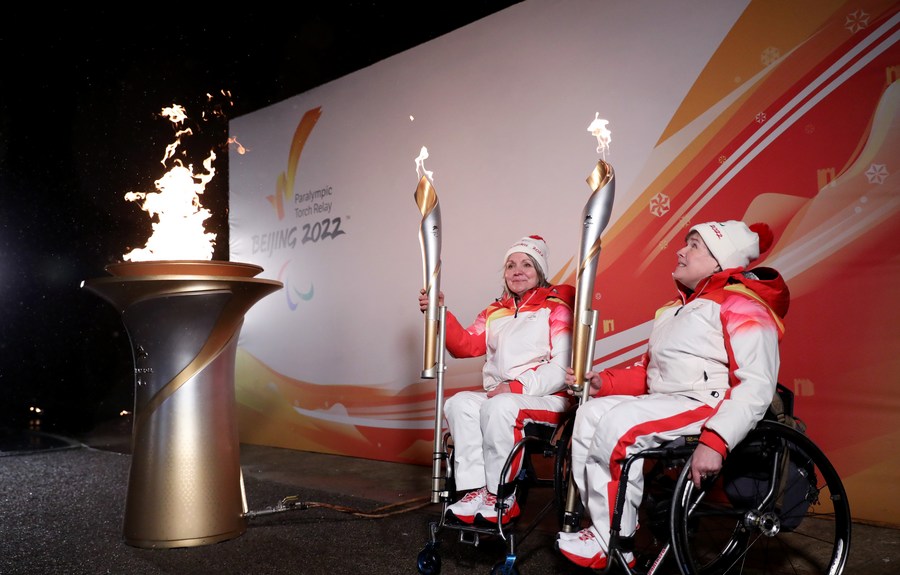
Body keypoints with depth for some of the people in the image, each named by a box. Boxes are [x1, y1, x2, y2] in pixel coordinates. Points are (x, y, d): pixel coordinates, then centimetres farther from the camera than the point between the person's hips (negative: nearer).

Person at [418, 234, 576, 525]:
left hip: (547, 399, -5)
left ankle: (501, 497, -19)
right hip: (498, 395, 6)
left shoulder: (555, 307, 1)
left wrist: (516, 387, -20)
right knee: (459, 403, -21)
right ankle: (475, 490, -24)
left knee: (499, 407, -33)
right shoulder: (495, 312, 19)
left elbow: (563, 367, -11)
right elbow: (465, 345, 10)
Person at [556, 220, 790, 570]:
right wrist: (604, 382, 5)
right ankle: (603, 524, -8)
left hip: (708, 407, -9)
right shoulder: (678, 309, 22)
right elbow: (648, 371, 22)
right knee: (590, 413, -7)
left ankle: (610, 546, -15)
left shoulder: (742, 306, -8)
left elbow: (757, 386, -20)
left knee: (618, 424, -27)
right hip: (662, 404, 9)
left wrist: (715, 441, -32)